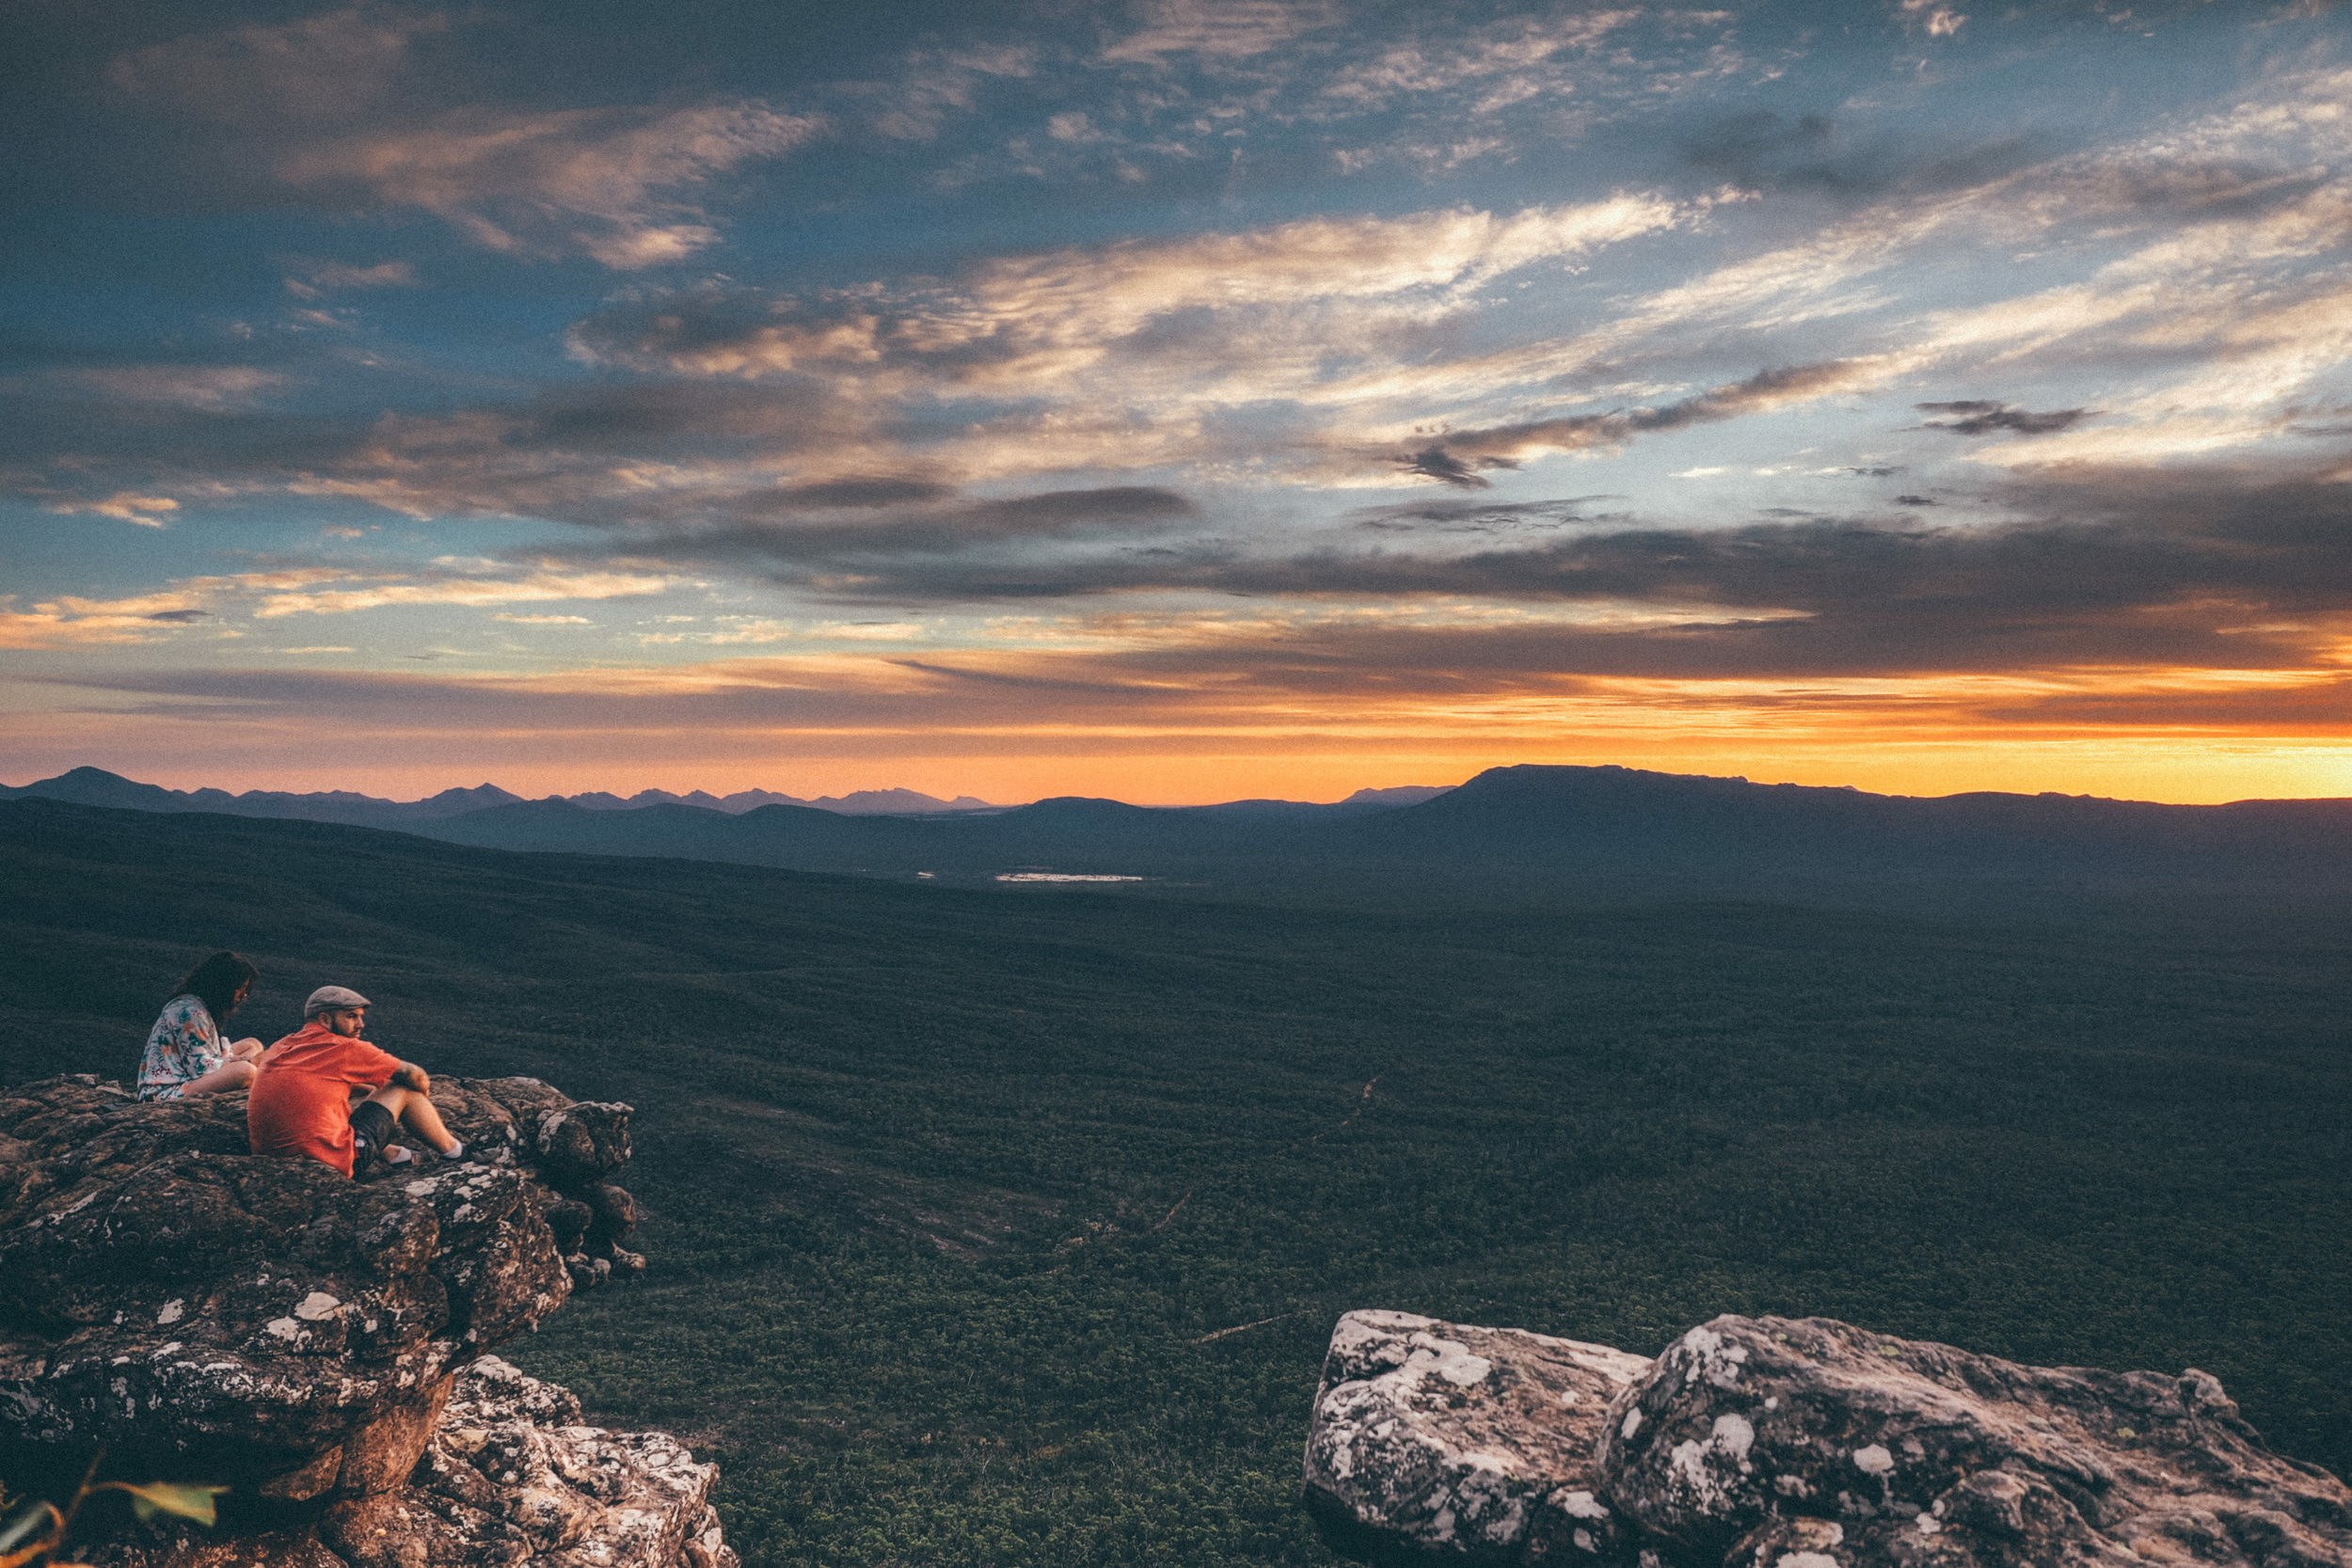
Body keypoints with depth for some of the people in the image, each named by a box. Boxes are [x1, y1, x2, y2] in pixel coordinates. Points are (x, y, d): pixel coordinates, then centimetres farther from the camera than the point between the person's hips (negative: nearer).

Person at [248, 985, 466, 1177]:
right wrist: (423, 1098, 26)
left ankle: (391, 1153, 29)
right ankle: (452, 1151, 25)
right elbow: (414, 1076, 4)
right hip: (332, 1162, -7)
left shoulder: (278, 1049, 12)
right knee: (404, 1089, 9)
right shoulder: (345, 1049, -7)